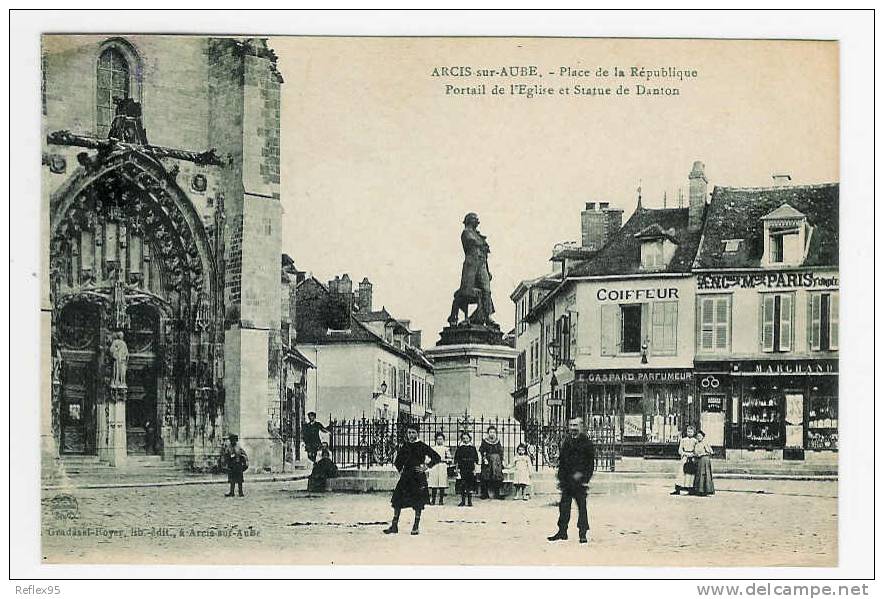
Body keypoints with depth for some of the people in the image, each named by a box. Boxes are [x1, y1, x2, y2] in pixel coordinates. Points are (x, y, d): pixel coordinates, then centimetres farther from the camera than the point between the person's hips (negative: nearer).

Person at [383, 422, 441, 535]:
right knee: (397, 500, -1)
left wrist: (426, 467, -9)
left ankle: (416, 527, 10)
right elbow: (398, 462, 24)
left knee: (418, 503, -1)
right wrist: (400, 470, 11)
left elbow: (437, 458, -4)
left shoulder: (422, 446, -4)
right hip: (405, 477, 4)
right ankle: (394, 526, 6)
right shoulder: (404, 447, 9)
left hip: (418, 478, -4)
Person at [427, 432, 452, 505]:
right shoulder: (432, 448, 15)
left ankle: (441, 500, 0)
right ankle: (433, 500, 0)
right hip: (433, 468, 1)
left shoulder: (446, 448, 10)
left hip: (443, 467, -1)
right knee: (434, 485, -3)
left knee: (442, 485, -4)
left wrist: (443, 459, -9)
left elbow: (449, 459, 5)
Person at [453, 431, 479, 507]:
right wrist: (457, 468, 0)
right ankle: (463, 501, 7)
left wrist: (474, 469, 3)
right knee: (462, 485, -2)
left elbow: (475, 459, 9)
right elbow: (456, 459, 6)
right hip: (462, 469, 0)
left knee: (470, 485, 1)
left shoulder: (473, 447, 6)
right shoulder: (460, 448, 4)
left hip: (470, 469, 0)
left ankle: (469, 501, 8)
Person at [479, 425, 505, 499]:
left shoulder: (498, 441, 12)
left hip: (497, 461, 3)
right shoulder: (484, 441, 3)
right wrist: (484, 458, -14)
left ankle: (497, 494, 3)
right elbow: (482, 451, -2)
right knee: (486, 478, -5)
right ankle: (485, 494, 0)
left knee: (497, 478, -2)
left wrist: (502, 461, 9)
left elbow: (501, 452, 14)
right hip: (488, 461, -3)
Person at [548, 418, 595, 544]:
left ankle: (583, 533, 5)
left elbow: (591, 462, -5)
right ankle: (562, 532, 14)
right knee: (564, 505, 7)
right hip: (567, 480, 5)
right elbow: (561, 461, 16)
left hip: (579, 480, -5)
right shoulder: (566, 442, 13)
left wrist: (584, 477, -14)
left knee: (582, 506, -1)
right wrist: (561, 478, 9)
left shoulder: (587, 442, -3)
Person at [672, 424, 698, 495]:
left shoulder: (695, 441, 8)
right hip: (684, 458, 0)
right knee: (681, 473, -5)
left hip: (692, 459, 0)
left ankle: (691, 489, 3)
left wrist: (693, 454, -10)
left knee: (691, 474, -2)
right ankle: (678, 490, -4)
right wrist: (686, 454, -10)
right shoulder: (683, 440, 7)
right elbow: (680, 450, 5)